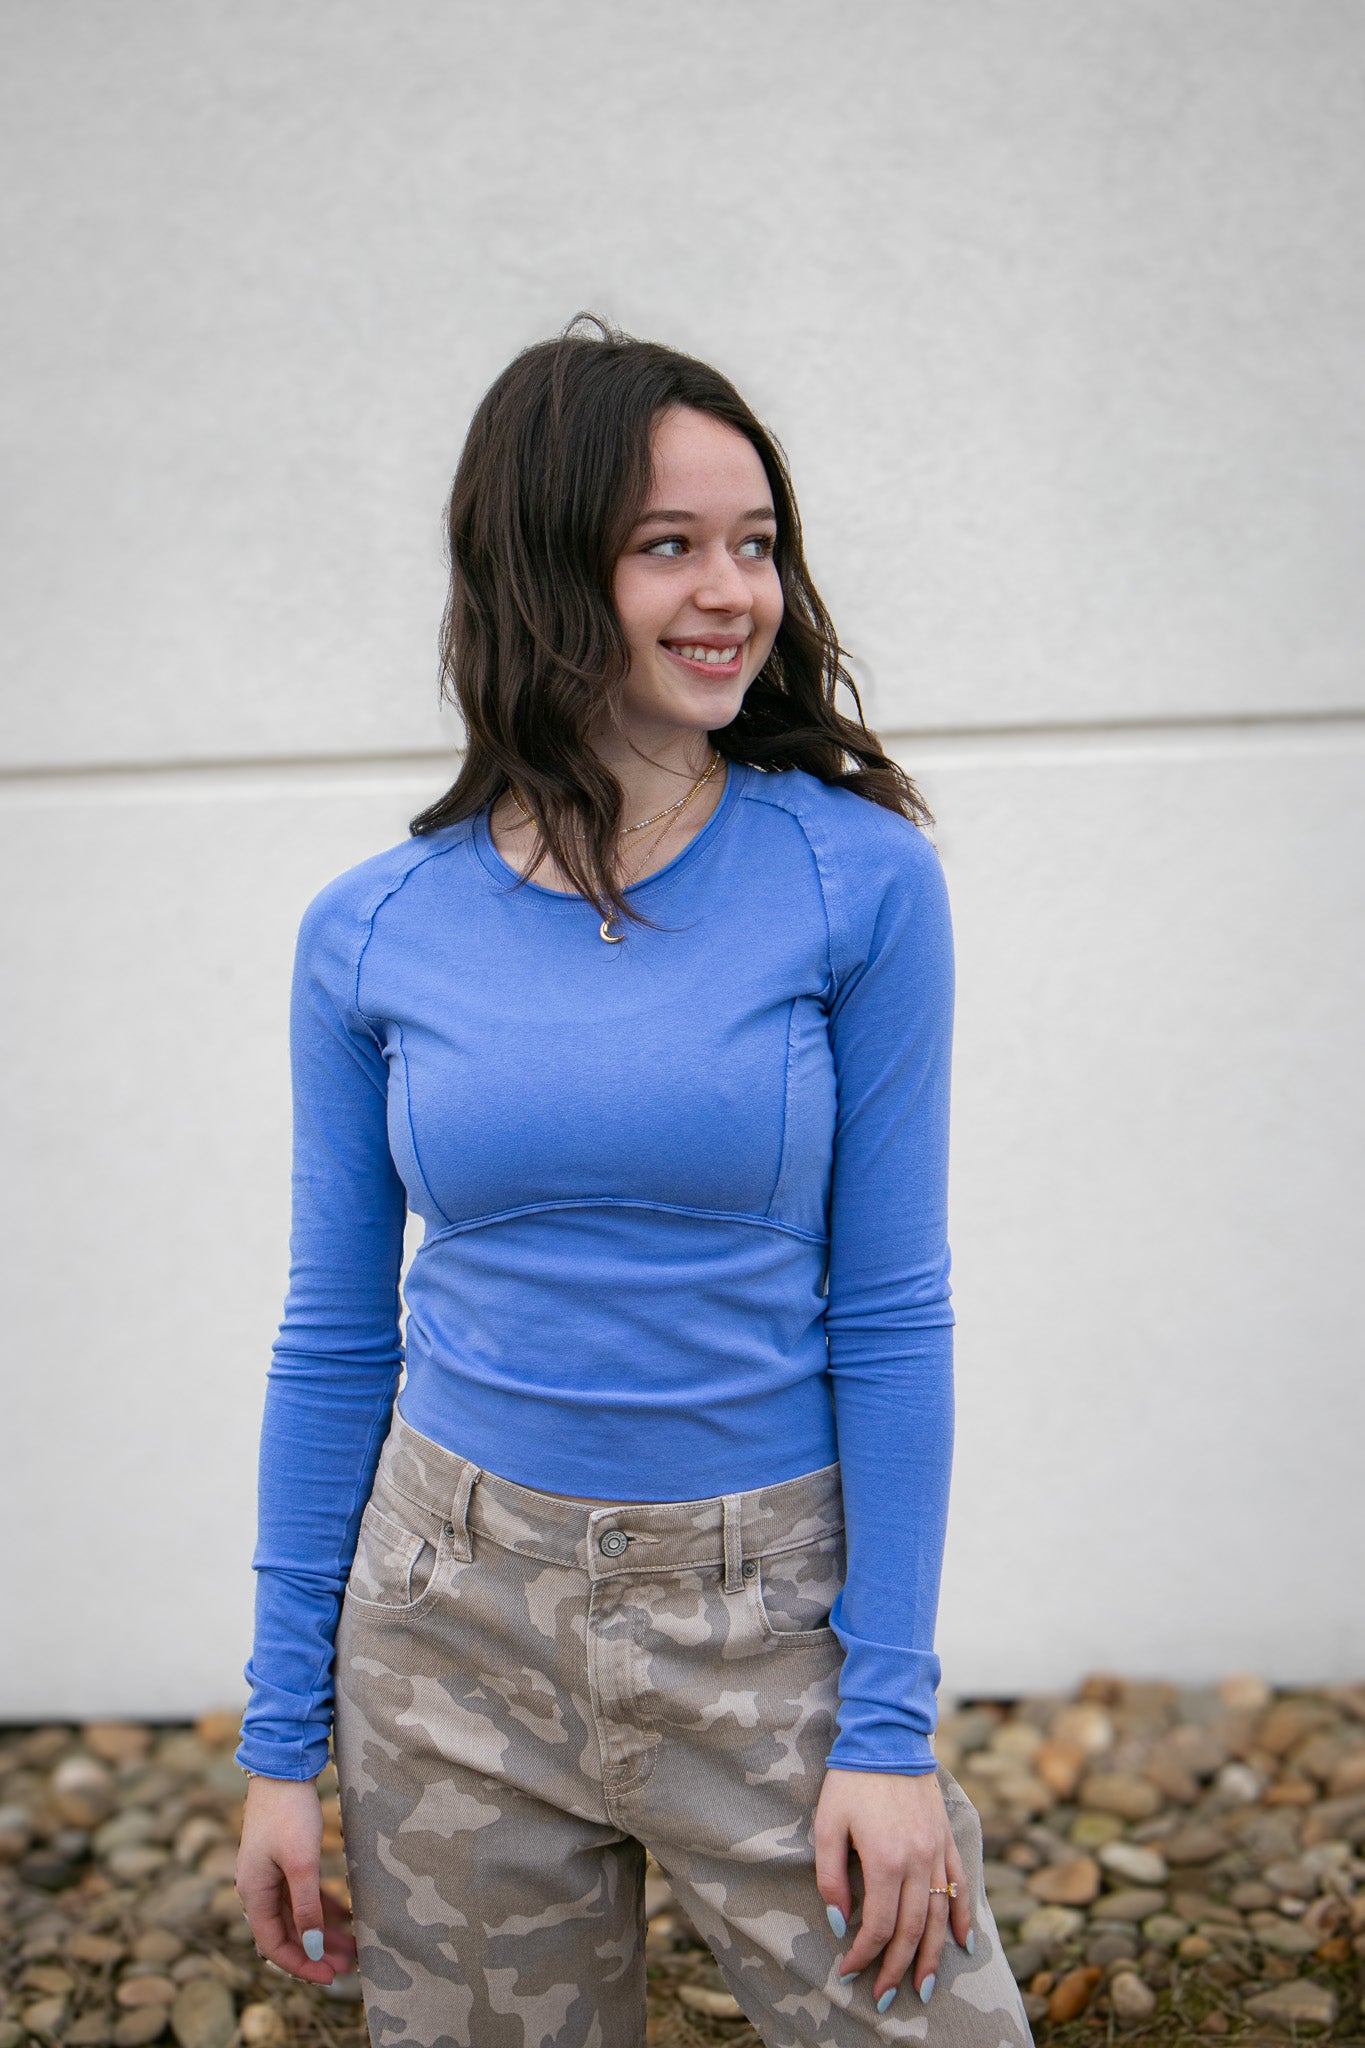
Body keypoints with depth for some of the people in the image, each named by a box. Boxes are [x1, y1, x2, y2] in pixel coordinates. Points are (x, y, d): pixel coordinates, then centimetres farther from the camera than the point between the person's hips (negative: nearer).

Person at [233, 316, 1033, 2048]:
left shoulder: (857, 879, -10)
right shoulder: (371, 932, -4)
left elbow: (889, 1314, -8)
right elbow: (334, 1337, 3)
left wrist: (890, 1725, -9)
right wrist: (282, 1740, 4)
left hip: (765, 1617, -1)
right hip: (453, 1617, 2)